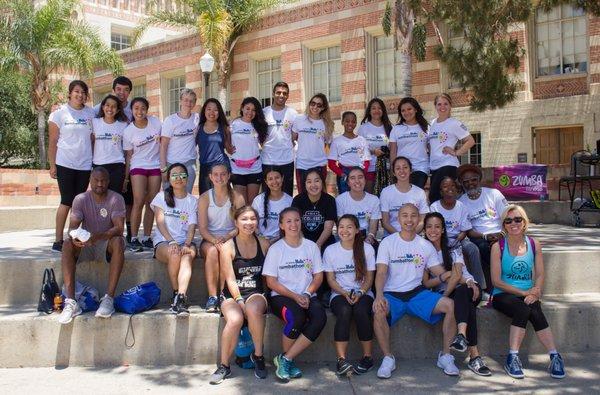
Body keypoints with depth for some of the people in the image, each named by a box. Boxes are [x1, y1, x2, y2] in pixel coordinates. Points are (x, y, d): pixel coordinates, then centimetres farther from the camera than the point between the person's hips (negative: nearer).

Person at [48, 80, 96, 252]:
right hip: (65, 164, -3)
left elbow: (93, 139, 11)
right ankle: (58, 240, 3)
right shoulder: (60, 113, 0)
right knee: (67, 201, -5)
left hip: (85, 165, 3)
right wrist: (52, 165, -4)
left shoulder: (91, 114, 9)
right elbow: (52, 141, 0)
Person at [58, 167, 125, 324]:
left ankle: (109, 299, -35)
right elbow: (73, 226, -13)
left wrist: (98, 236, -39)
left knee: (118, 242, -35)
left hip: (107, 243, -2)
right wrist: (74, 236, -38)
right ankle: (71, 302, -33)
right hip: (85, 244, 2)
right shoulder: (81, 199, -3)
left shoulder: (116, 199, -9)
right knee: (67, 244, -28)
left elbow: (119, 228, -21)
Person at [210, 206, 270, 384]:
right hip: (231, 295, -1)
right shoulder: (228, 246, -1)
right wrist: (239, 301, -20)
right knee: (235, 319, -33)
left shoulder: (264, 244, 7)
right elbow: (230, 280, -6)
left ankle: (258, 355, -15)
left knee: (253, 309, -35)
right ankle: (224, 366, -13)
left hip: (256, 294, 1)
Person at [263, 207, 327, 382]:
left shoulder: (311, 246, 9)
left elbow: (318, 276, 8)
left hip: (307, 296, 3)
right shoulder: (275, 249, 0)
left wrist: (307, 294, -10)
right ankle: (288, 360, -7)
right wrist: (294, 296, -15)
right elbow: (271, 282, -4)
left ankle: (285, 359, -18)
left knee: (320, 317, -28)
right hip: (281, 296, -3)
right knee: (296, 317, -34)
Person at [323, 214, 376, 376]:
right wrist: (345, 294, -15)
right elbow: (331, 279, 3)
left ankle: (368, 356, -18)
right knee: (344, 311, -33)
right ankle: (341, 360, -34)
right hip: (339, 294, 0)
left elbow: (369, 277, 3)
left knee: (361, 310, -33)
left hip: (363, 293, 0)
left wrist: (360, 293, -15)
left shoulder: (367, 249, 4)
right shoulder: (330, 250, 4)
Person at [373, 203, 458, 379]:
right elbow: (381, 273, -10)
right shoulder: (387, 243, 1)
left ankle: (445, 356, -5)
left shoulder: (426, 246, 10)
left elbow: (441, 273, 8)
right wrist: (379, 295, -29)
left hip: (417, 293, 3)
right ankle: (388, 358, -15)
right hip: (392, 295, -3)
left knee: (450, 304, -21)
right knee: (379, 311, -35)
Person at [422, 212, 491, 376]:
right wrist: (446, 275, -15)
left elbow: (457, 274, -5)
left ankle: (462, 336, -56)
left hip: (469, 289, 1)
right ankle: (474, 355, -46)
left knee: (461, 291, -38)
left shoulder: (453, 249, 10)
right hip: (443, 294, -1)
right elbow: (426, 283, 1)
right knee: (468, 305, -35)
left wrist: (444, 297, -16)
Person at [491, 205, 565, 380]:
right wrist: (523, 293, -13)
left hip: (528, 296, 2)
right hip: (503, 296, -2)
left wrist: (534, 293, -15)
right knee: (525, 309, -32)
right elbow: (496, 281, -6)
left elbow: (540, 276, 5)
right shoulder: (498, 247, -2)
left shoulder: (534, 245, 8)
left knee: (529, 310, -31)